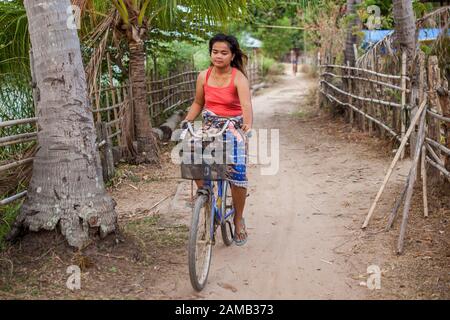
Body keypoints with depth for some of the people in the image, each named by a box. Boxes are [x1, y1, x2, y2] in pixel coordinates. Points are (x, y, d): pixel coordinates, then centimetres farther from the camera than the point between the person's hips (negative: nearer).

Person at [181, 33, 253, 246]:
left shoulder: (239, 78, -13)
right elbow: (198, 103, 14)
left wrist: (248, 126, -47)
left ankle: (238, 220, 8)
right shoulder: (204, 76, 0)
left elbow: (246, 104, -29)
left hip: (234, 128, -3)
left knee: (237, 173, -16)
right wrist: (186, 121, -1)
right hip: (210, 127, 3)